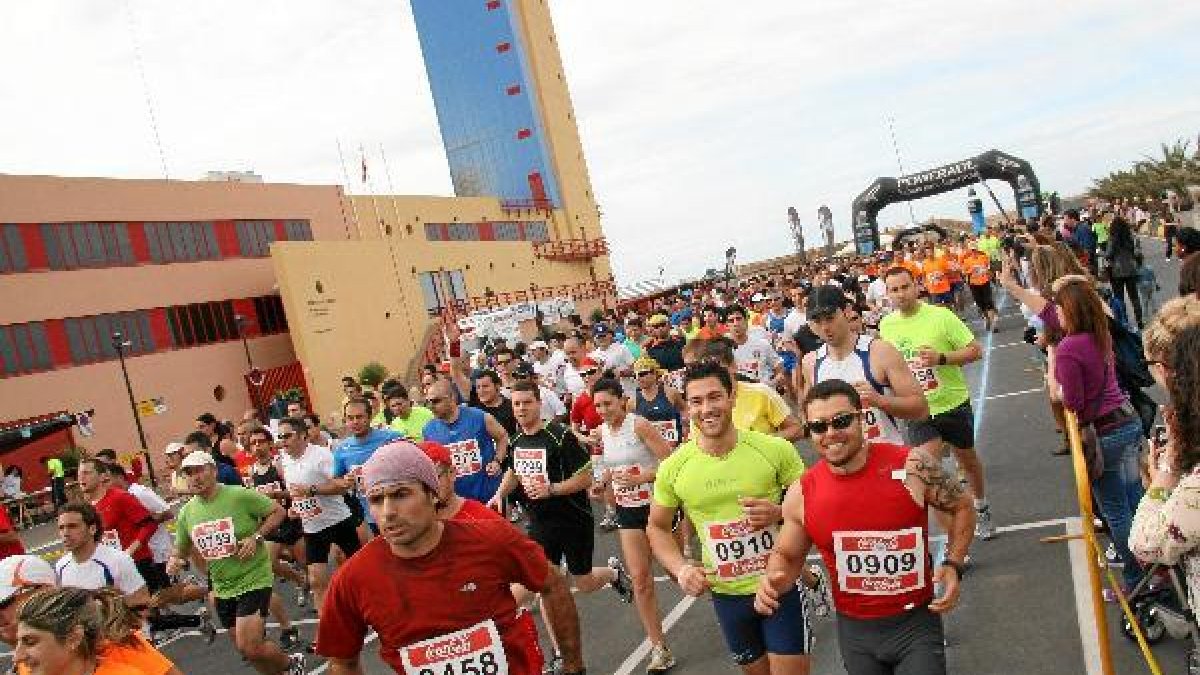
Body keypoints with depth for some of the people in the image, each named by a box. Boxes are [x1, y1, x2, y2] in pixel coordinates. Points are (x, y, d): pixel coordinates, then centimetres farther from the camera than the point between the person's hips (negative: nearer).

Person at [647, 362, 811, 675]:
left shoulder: (775, 449, -13)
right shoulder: (673, 467, -8)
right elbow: (657, 528, 6)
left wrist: (780, 512, -21)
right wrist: (680, 569, -11)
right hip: (726, 595, 2)